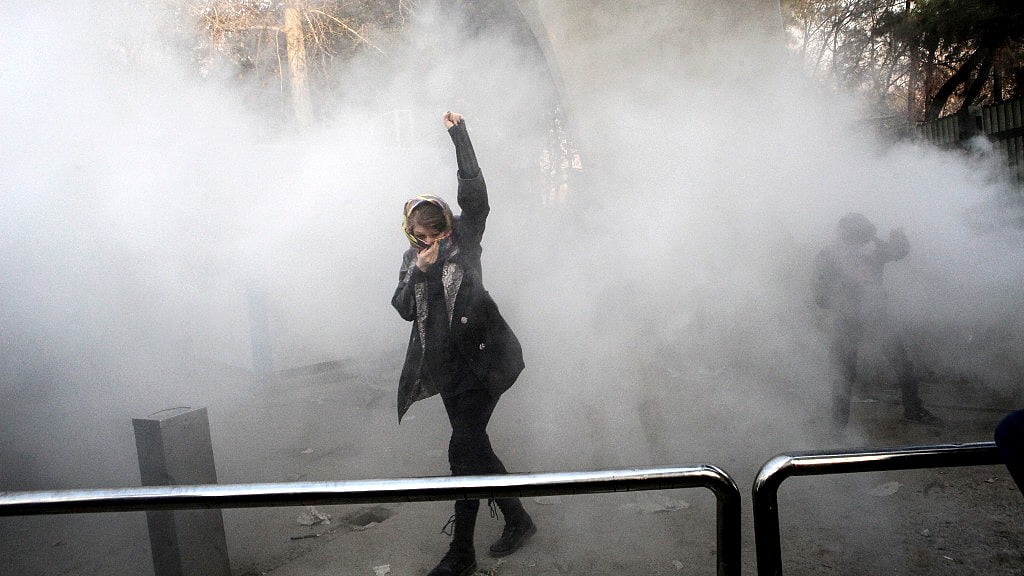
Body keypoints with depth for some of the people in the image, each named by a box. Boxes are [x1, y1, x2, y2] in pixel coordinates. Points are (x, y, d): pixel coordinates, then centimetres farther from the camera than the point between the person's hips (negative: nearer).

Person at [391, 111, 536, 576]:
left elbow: (474, 192, -15)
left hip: (481, 359, -6)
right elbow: (404, 309, 3)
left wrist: (459, 136, -17)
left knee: (463, 451, -8)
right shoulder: (411, 258, 11)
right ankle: (517, 520, 32)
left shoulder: (465, 239, -2)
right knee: (474, 446, 13)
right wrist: (419, 272, -12)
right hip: (448, 364, 6)